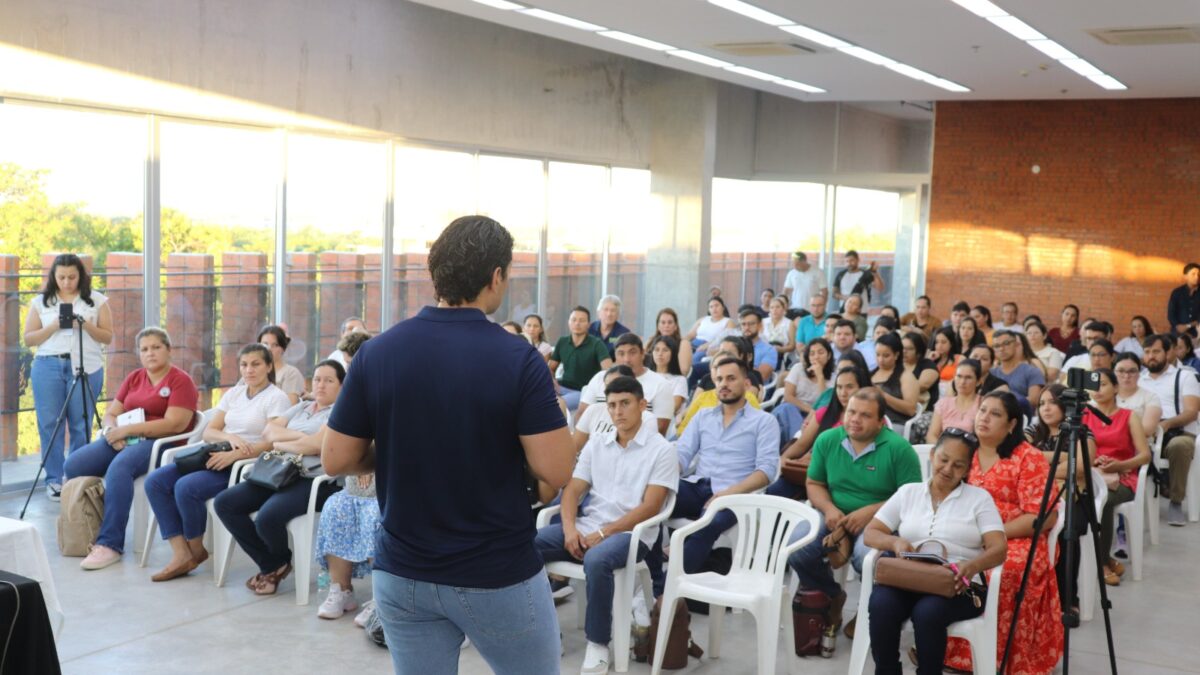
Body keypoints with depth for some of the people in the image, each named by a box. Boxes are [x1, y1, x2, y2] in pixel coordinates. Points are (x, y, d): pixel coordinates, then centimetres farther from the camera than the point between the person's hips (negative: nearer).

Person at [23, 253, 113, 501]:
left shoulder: (97, 300, 7)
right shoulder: (40, 302, 10)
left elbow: (108, 337, 5)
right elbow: (29, 339, 7)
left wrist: (86, 325, -12)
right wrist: (54, 327, -9)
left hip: (86, 367, -1)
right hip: (47, 366, 1)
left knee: (81, 425, -1)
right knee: (49, 424, -1)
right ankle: (53, 480, 6)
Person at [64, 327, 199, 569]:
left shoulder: (181, 381, -2)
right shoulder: (133, 378, 19)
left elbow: (174, 424, -14)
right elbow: (110, 413, 16)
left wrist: (126, 430, -17)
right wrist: (113, 431, -10)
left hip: (160, 443, -7)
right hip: (123, 439, 7)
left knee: (119, 468, -37)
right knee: (73, 466, -18)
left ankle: (110, 544, -33)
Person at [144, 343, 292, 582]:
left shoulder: (277, 398, -4)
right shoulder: (233, 394, 17)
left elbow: (272, 443, -15)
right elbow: (208, 432, 10)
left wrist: (234, 455, -26)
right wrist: (230, 437, -13)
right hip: (218, 456, 8)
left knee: (186, 487, -28)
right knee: (155, 481, -12)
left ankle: (196, 549, -2)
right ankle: (181, 554, -15)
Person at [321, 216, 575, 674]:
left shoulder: (377, 352, -5)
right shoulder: (517, 359, -16)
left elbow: (335, 461, -2)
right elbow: (557, 471, -17)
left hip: (401, 574, 3)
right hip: (498, 575, -3)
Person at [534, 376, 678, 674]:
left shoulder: (661, 449, -2)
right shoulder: (596, 444, 14)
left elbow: (650, 507, -9)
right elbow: (572, 490, 9)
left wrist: (604, 533, -16)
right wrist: (570, 528, -11)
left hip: (631, 533, -5)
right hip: (586, 527, 5)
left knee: (596, 561, -38)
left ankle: (598, 644, -20)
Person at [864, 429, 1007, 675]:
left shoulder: (979, 497, 9)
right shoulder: (908, 492, 16)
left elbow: (999, 549, -3)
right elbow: (870, 534, 13)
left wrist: (972, 566, -25)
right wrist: (895, 542, -11)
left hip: (957, 586, -2)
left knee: (928, 612, -36)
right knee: (881, 605, -32)